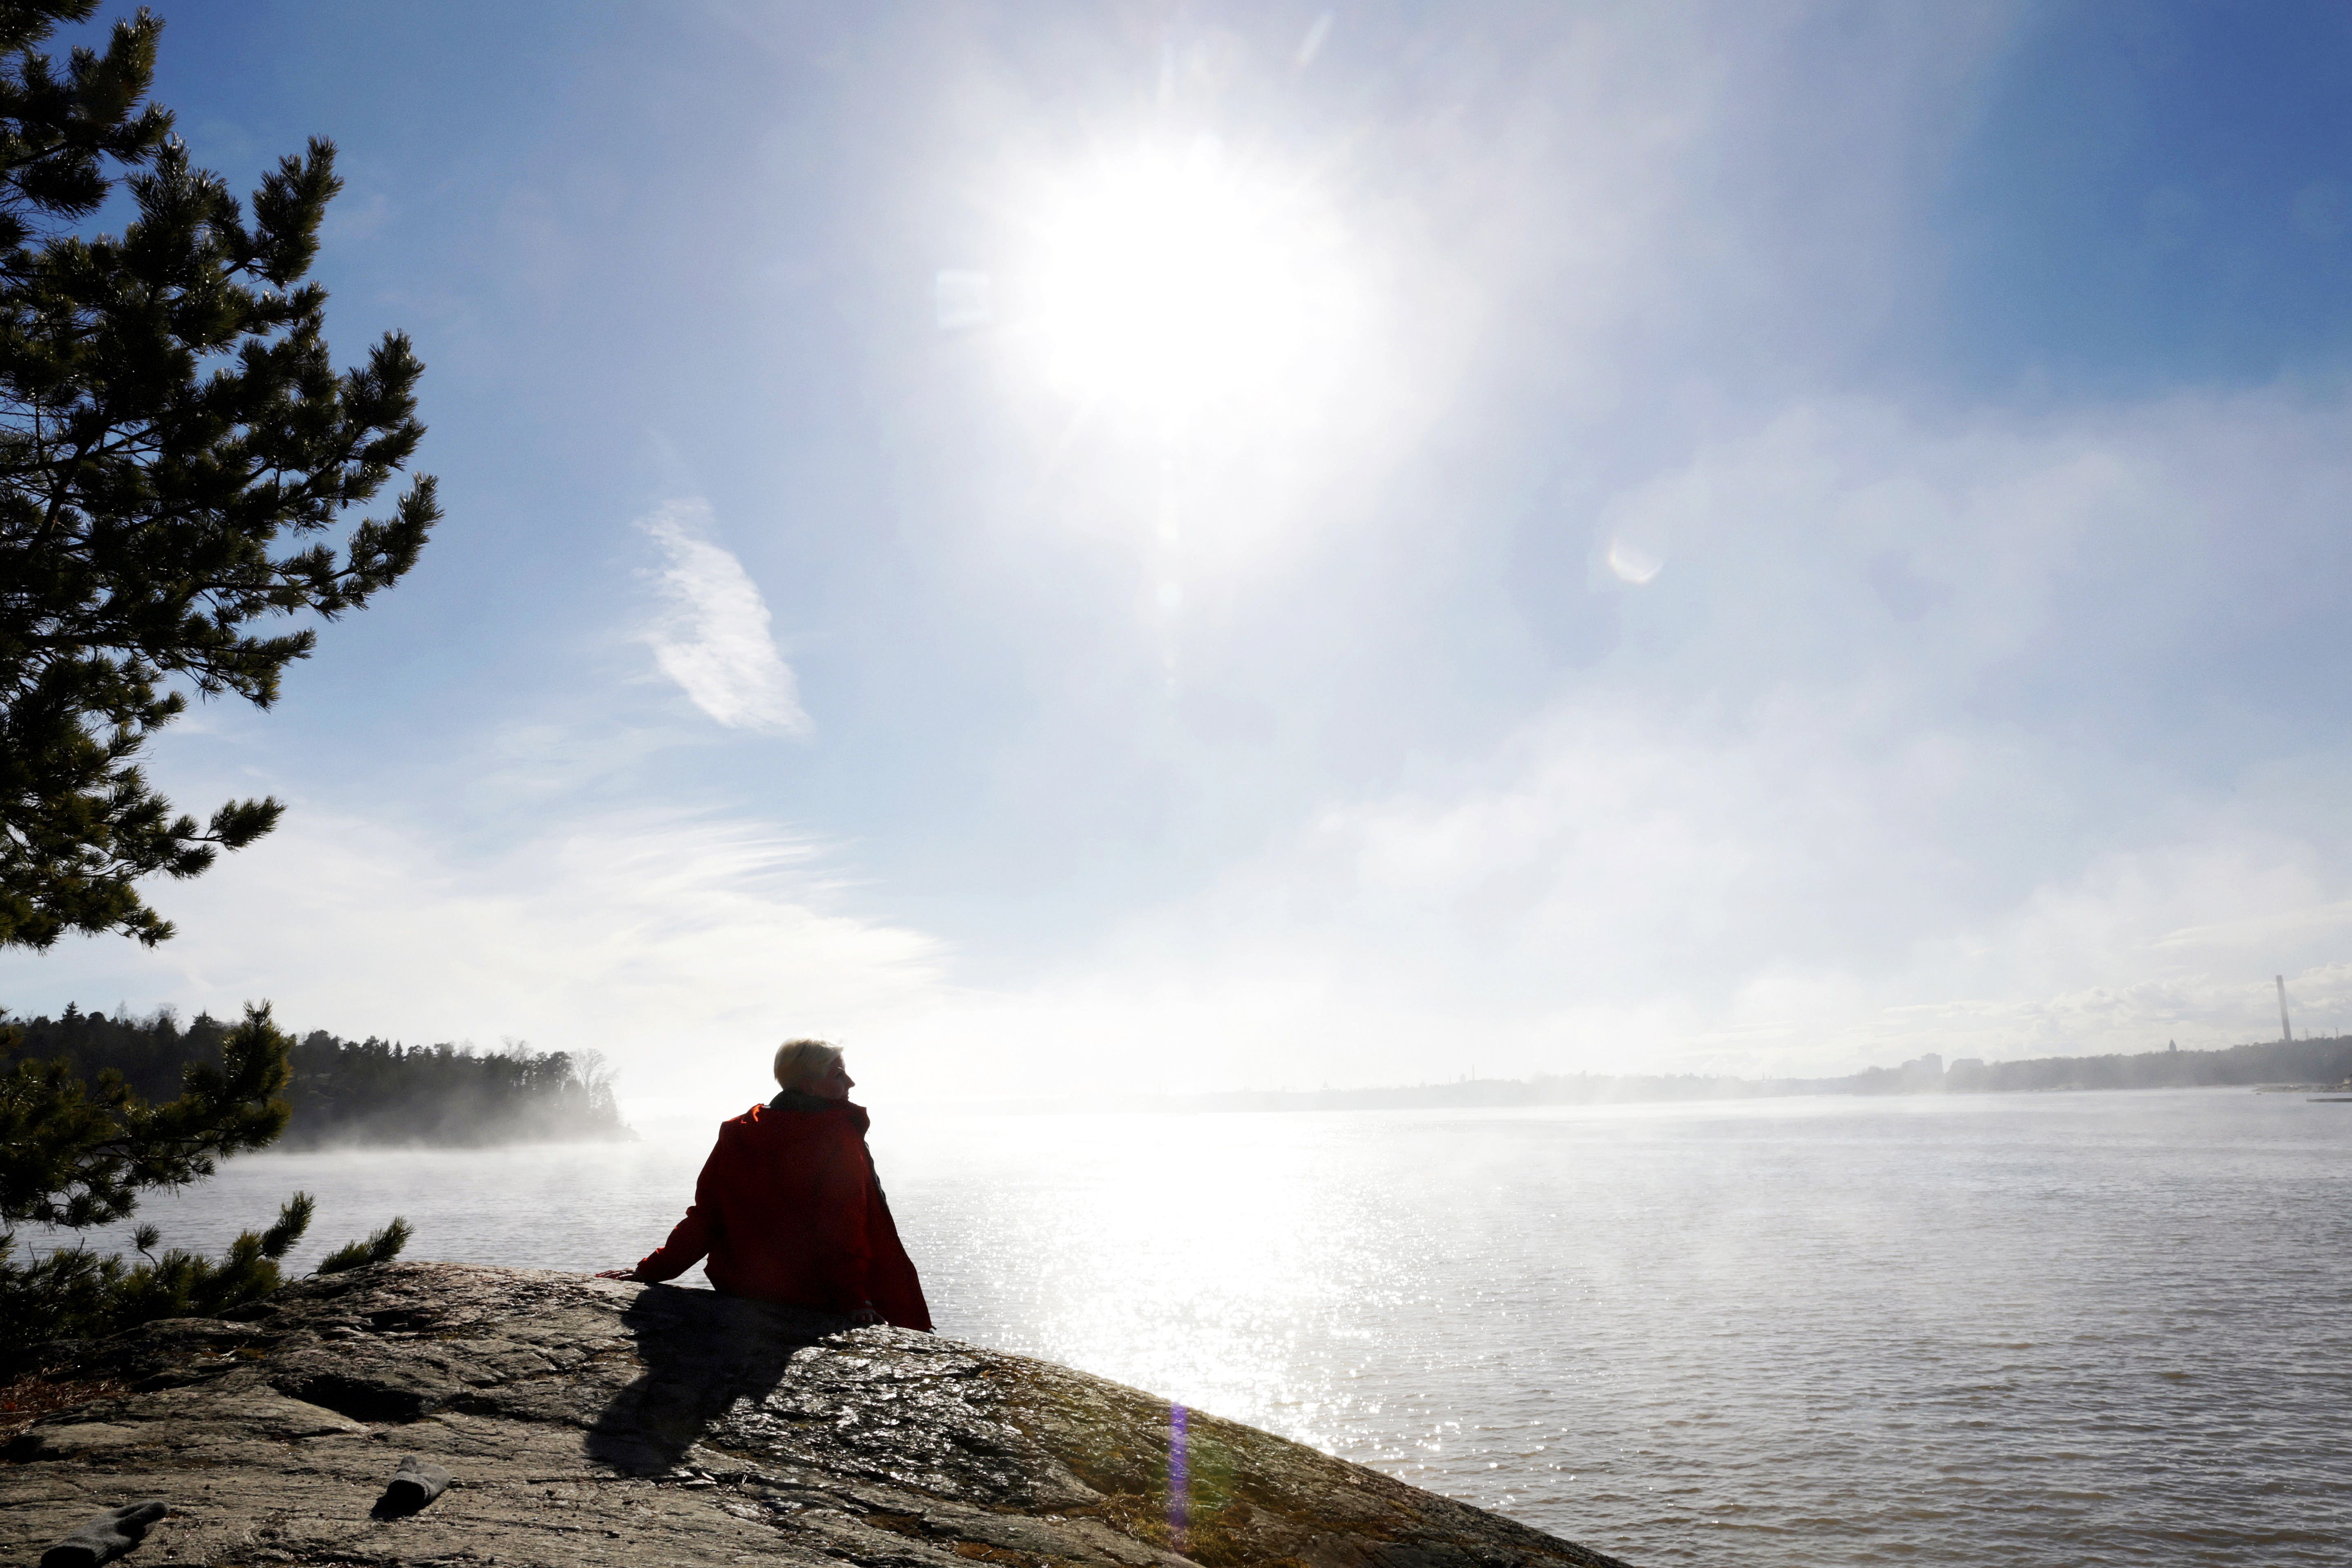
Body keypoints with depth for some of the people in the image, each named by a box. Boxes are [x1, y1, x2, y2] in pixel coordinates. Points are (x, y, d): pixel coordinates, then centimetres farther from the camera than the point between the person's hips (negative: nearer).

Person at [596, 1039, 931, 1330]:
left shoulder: (736, 1136, 4)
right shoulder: (839, 1139, -11)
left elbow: (704, 1219, 4)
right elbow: (844, 1230, -20)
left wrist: (652, 1269, 12)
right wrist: (852, 1298, -22)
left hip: (743, 1291, 7)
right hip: (816, 1302, -6)